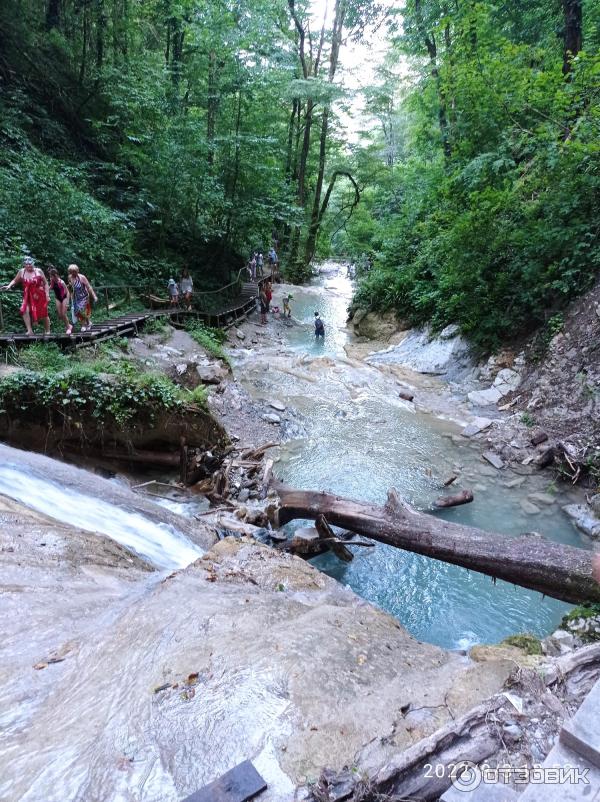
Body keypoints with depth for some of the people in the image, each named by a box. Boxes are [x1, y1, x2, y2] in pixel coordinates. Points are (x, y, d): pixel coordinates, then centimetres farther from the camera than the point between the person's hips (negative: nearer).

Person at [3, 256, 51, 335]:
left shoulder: (38, 271, -2)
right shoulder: (21, 272, 3)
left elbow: (45, 283, 1)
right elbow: (15, 281, 13)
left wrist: (47, 294, -5)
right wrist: (9, 286, -6)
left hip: (40, 296, -2)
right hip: (28, 297, 2)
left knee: (44, 314, 3)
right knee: (25, 310, -22)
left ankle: (47, 331, 19)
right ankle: (29, 330, -20)